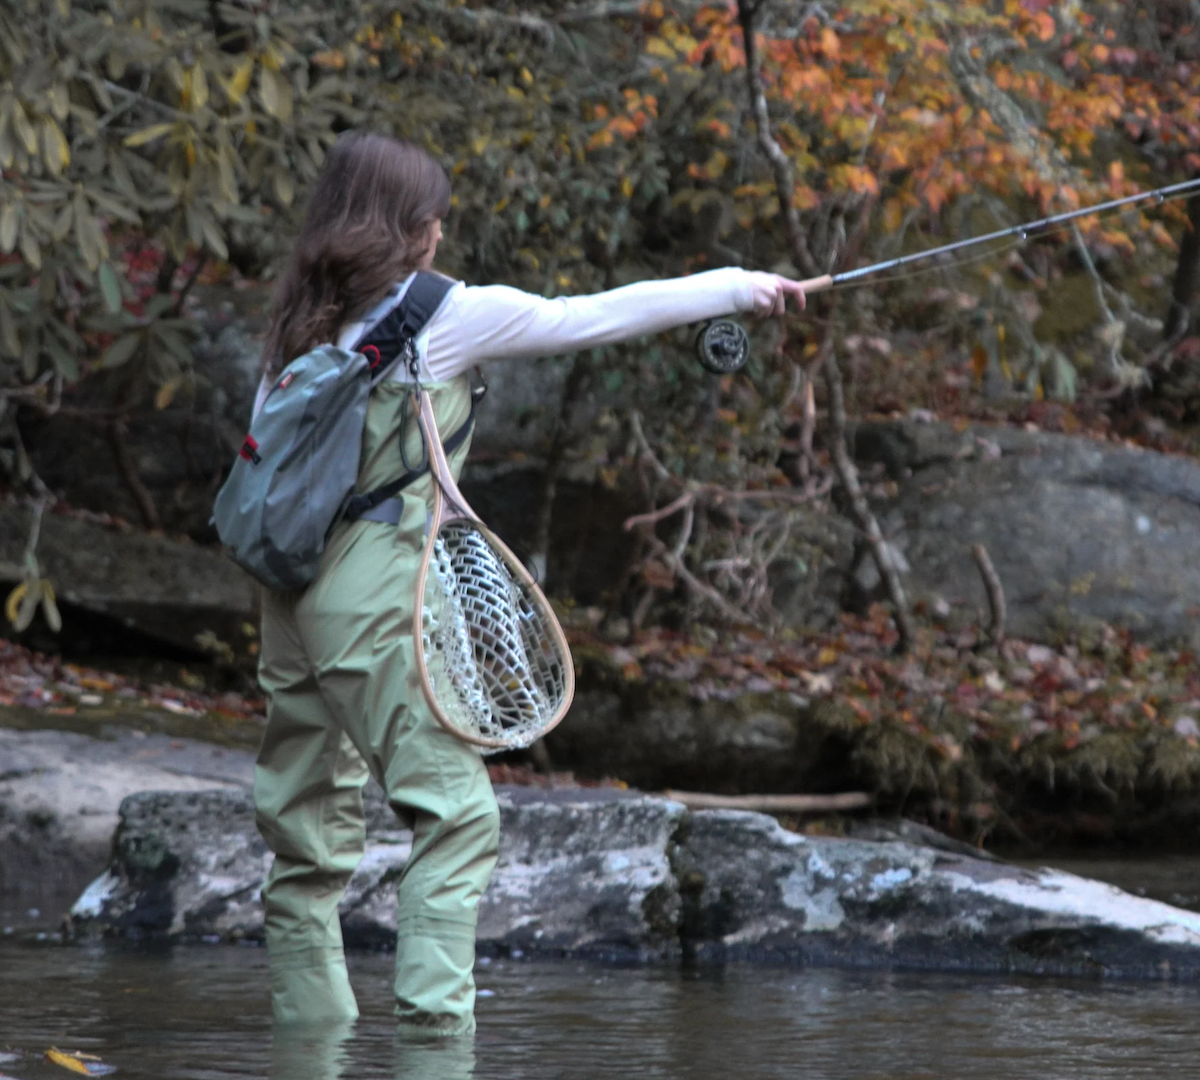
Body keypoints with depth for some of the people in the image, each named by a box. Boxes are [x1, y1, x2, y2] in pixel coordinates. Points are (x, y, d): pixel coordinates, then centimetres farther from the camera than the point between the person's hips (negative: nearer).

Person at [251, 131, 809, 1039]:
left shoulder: (303, 321, 12)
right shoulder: (442, 314, -5)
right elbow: (594, 318, 0)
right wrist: (737, 288, 9)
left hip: (291, 587, 7)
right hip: (374, 600, -7)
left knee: (311, 831, 11)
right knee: (456, 810, -6)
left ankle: (311, 1016, 13)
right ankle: (433, 1016, -15)